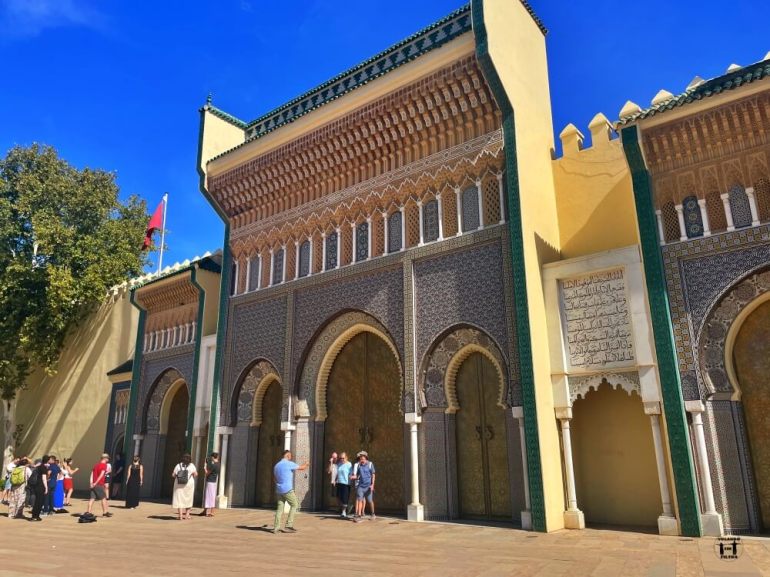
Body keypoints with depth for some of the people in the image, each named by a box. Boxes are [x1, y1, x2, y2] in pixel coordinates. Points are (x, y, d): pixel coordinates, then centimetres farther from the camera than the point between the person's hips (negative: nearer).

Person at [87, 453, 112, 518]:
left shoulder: (96, 465, 17)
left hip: (94, 485, 7)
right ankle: (105, 512, 4)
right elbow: (101, 475, -17)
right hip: (100, 484, -7)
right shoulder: (104, 465, -8)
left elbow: (92, 474, 10)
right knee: (103, 498, 2)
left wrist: (91, 483, 2)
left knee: (92, 498, 5)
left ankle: (89, 512, 1)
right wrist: (95, 483, -15)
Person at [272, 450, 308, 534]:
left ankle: (276, 527, -1)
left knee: (280, 508, 7)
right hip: (287, 489, -7)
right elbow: (302, 468, 1)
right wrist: (306, 464, 22)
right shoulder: (289, 464, -8)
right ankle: (288, 526, 0)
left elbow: (274, 478, 23)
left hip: (279, 490, 7)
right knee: (294, 505, 5)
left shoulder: (276, 465, 12)